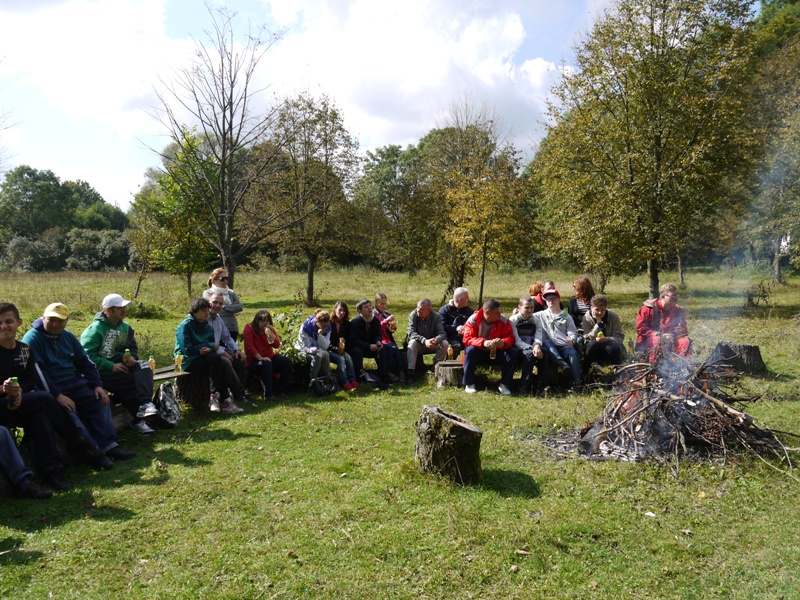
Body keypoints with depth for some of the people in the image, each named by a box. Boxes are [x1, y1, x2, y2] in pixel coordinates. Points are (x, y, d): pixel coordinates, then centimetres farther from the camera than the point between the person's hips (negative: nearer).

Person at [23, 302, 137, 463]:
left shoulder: (68, 336, 12)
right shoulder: (32, 338, -9)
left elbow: (85, 363, 15)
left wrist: (97, 385, 1)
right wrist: (57, 395, -26)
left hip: (75, 384, 7)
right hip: (51, 391, -6)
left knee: (100, 401, -12)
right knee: (68, 413, -30)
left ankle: (109, 445, -18)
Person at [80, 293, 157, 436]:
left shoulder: (126, 328, 11)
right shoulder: (95, 329, -9)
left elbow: (133, 348, 18)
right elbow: (88, 356, -15)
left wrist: (132, 357, -7)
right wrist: (111, 366, -22)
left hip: (119, 365, 6)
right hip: (100, 371, -6)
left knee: (144, 367, -24)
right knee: (132, 381, -29)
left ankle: (145, 405, -38)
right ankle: (139, 419, -23)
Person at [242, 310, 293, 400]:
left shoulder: (270, 329, 7)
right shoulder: (249, 328, -7)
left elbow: (277, 345, -2)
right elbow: (249, 346, -16)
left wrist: (271, 333, -18)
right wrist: (261, 358, -24)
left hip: (269, 358, 6)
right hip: (253, 361, -5)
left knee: (287, 361, -15)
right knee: (266, 364, -37)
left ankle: (281, 390, -10)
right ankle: (268, 394, -32)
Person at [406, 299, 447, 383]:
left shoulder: (437, 317, -11)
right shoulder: (413, 315, -15)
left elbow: (442, 333, -18)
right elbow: (411, 332, -24)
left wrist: (436, 340, -43)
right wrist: (424, 340, -41)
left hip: (432, 344, 2)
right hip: (418, 344, -2)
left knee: (445, 344, -24)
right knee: (412, 343, -34)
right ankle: (410, 372, -36)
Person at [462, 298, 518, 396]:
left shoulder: (503, 320, -10)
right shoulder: (473, 320, -16)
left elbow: (510, 337, -11)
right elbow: (467, 339, -22)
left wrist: (503, 343, -36)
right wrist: (483, 342, -41)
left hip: (496, 353, 2)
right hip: (479, 352, -2)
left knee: (512, 352, -23)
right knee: (470, 350, -34)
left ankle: (504, 384, -14)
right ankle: (469, 384, -20)